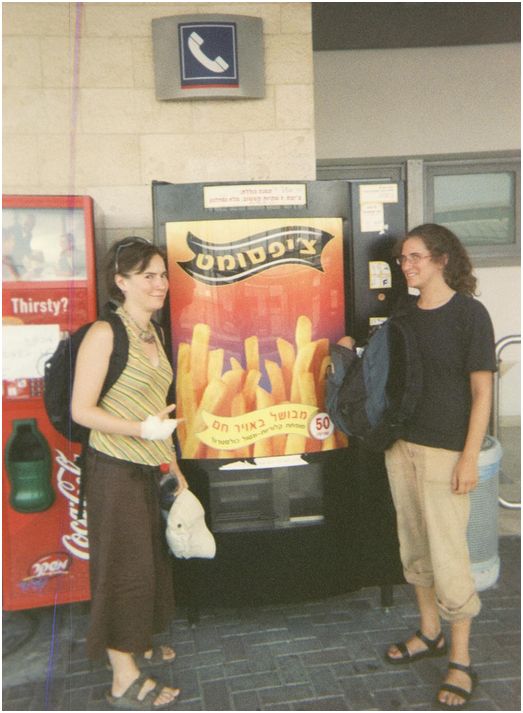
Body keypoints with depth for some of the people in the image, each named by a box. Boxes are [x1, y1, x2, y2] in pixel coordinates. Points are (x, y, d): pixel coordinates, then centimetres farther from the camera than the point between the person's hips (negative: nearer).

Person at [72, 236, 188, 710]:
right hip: (115, 469, -8)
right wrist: (143, 429, -28)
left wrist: (174, 467, 16)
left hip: (150, 468, 8)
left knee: (150, 558, 19)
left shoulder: (152, 334, 9)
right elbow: (81, 410, -18)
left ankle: (136, 643, 41)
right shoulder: (105, 334, -16)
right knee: (123, 566, 2)